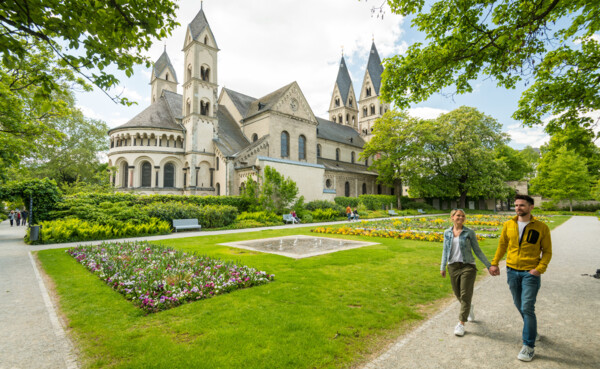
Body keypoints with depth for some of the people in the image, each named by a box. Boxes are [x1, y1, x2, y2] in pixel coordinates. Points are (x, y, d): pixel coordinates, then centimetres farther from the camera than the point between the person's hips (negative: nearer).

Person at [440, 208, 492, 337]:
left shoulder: (469, 233, -2)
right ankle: (468, 308, 45)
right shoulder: (447, 233, 5)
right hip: (453, 267, 3)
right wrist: (442, 267, 11)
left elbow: (477, 251, 4)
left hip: (467, 266, -3)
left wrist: (489, 265, 2)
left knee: (465, 295, -4)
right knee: (458, 294, 13)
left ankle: (461, 324, 6)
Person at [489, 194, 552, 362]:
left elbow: (547, 251, 1)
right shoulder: (508, 225, 3)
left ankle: (529, 346, 7)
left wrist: (540, 268, -13)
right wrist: (494, 263, 6)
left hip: (530, 273, -4)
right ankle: (532, 331, 40)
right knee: (520, 306, 15)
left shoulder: (541, 227, -5)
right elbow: (502, 245, 11)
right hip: (512, 271, 4)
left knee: (527, 308, -6)